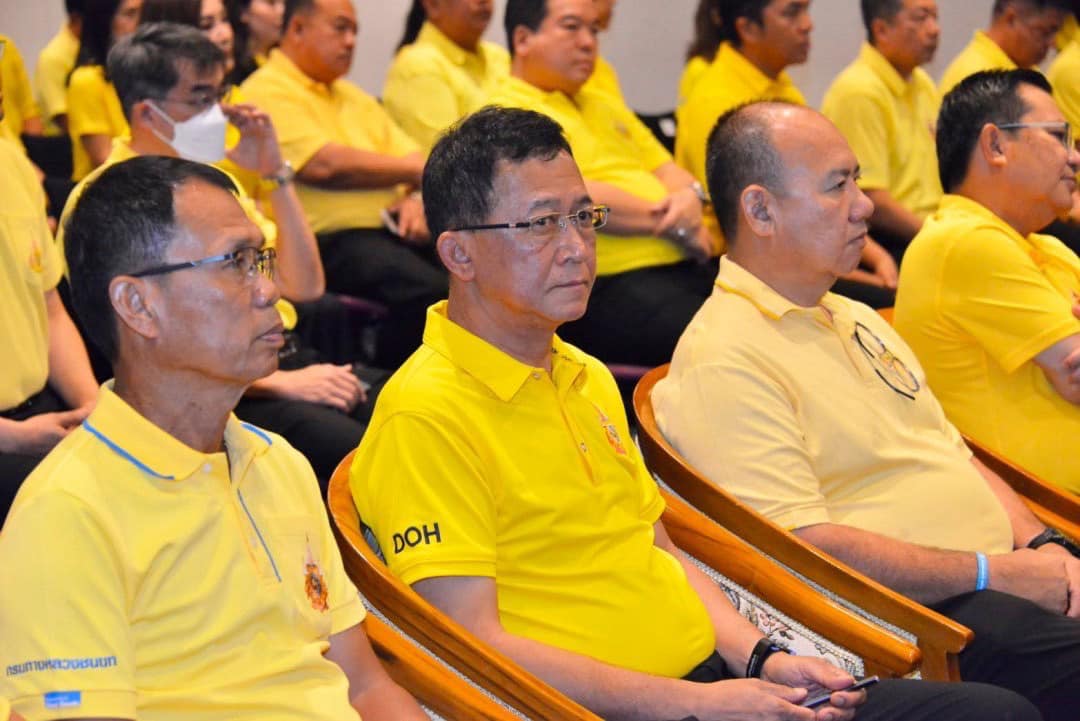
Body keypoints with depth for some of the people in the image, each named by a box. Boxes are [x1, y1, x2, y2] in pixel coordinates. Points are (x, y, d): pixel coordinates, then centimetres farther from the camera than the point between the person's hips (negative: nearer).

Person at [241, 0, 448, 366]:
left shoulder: (353, 97, 27)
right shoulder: (267, 92, -1)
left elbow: (412, 157, 21)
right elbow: (326, 165, -14)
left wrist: (416, 198, -3)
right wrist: (417, 170, -4)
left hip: (390, 227, 8)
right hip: (328, 238, -8)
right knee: (426, 289, -33)